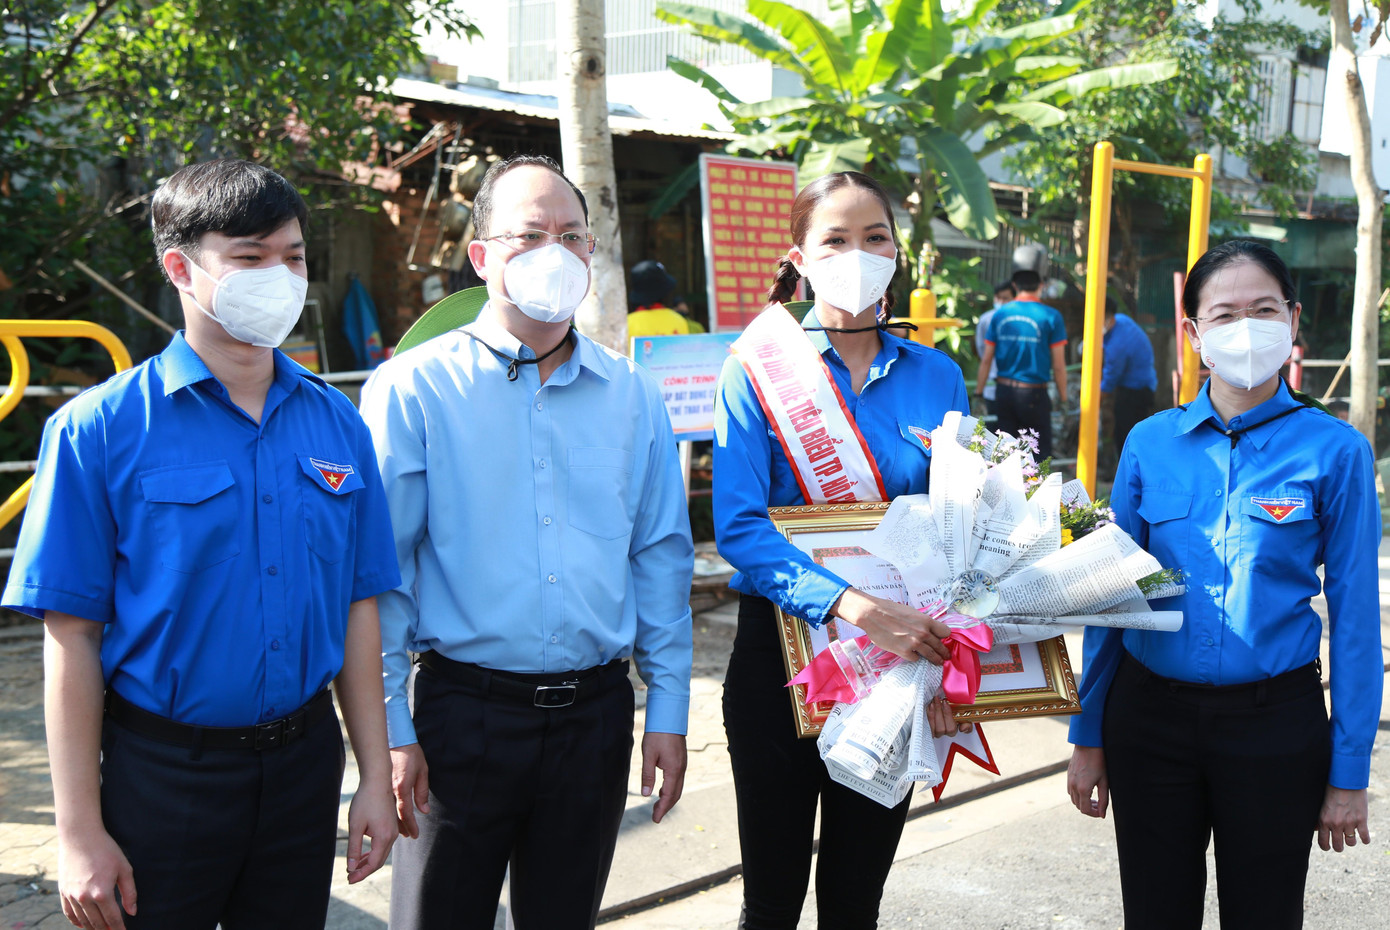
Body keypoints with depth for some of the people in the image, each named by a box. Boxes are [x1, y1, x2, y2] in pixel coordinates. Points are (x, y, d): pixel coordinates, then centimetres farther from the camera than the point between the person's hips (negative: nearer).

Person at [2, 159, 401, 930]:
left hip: (303, 759, 4)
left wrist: (375, 776, 4)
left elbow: (356, 607, 5)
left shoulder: (337, 423, 1)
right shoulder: (99, 429, -10)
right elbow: (71, 636, -10)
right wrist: (80, 831, -10)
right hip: (160, 772, -3)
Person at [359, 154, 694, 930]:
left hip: (595, 714, 3)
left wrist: (668, 711, 5)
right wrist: (389, 728, -9)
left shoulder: (633, 395, 5)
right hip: (463, 712, -3)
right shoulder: (414, 389, -5)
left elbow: (662, 557, 8)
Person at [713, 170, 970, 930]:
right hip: (781, 654, -2)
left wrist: (948, 659, -13)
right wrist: (852, 605, -31)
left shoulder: (936, 377, 3)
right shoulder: (759, 369, -6)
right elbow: (738, 527, -17)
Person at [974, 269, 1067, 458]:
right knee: (1040, 455, 5)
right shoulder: (1050, 317, -7)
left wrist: (978, 394, 12)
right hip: (1034, 393, -4)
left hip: (1003, 391, 4)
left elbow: (986, 360, 4)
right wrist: (1063, 399, 5)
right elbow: (1058, 366, -6)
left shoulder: (1000, 314, 3)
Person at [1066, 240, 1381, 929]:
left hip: (1275, 724, -1)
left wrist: (1349, 773, -3)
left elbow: (1354, 614, -3)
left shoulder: (1335, 451, -5)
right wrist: (1089, 734, 5)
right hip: (1150, 713, 2)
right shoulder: (1150, 442, 0)